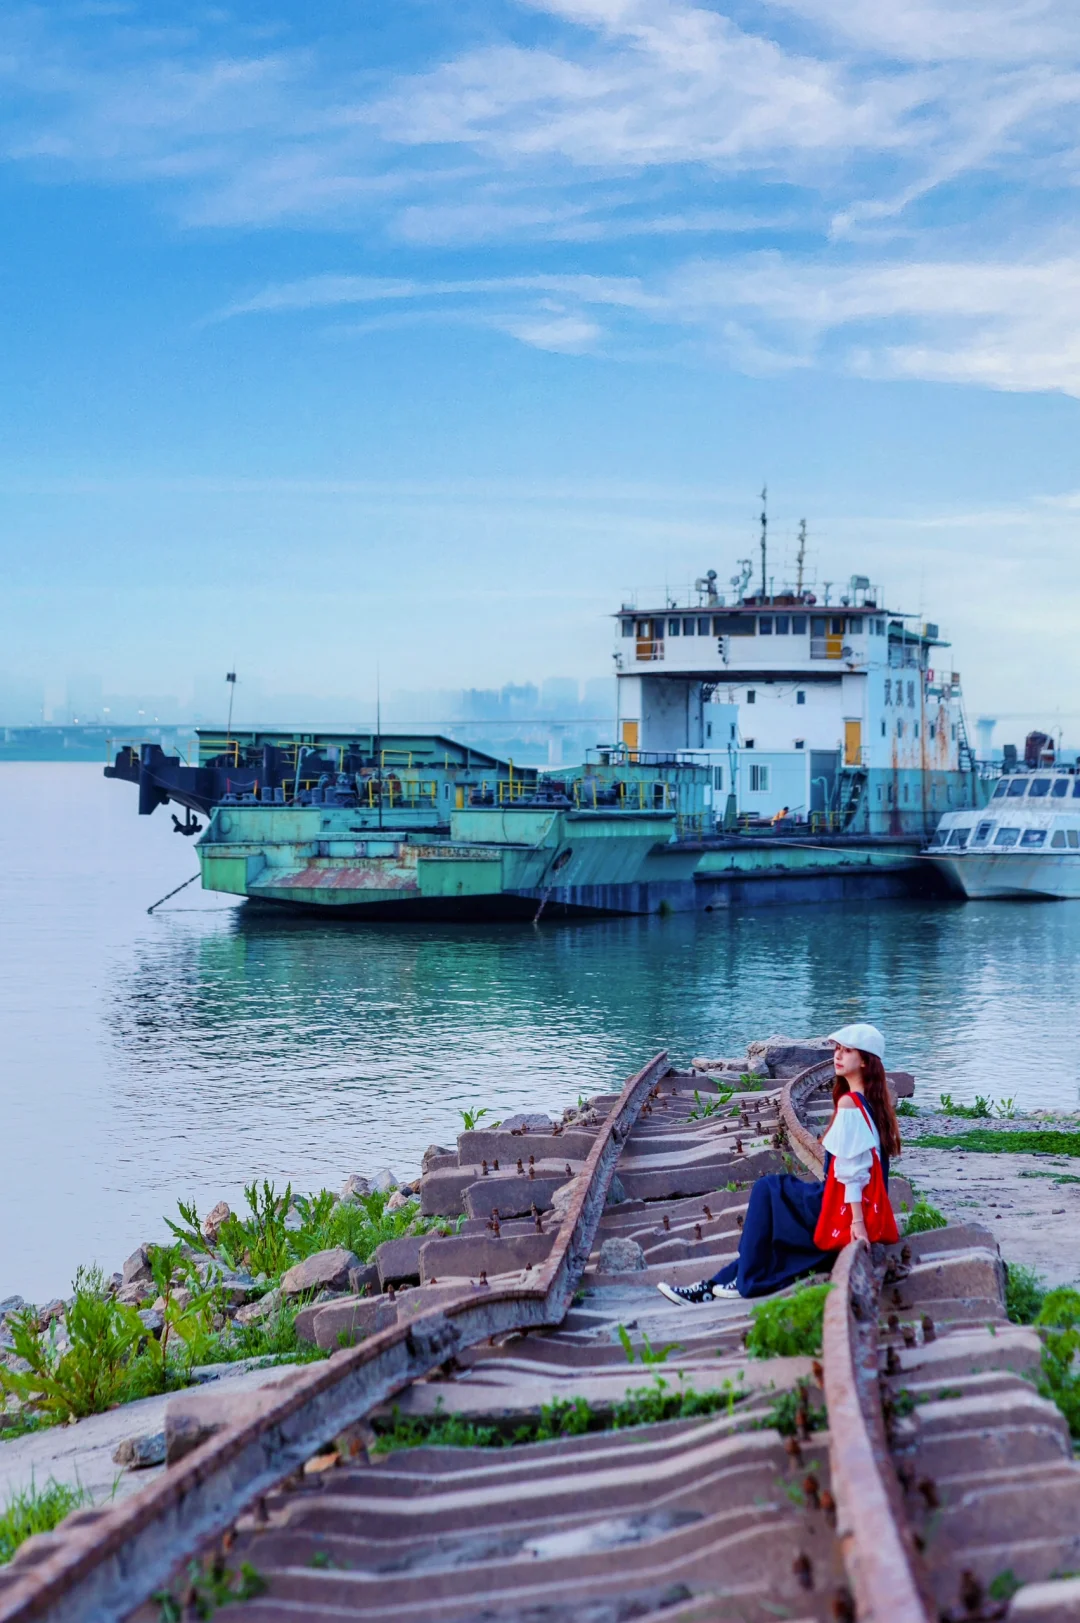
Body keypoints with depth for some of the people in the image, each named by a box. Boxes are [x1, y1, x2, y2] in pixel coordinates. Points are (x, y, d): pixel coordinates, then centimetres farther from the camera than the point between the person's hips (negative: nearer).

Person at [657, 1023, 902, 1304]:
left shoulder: (848, 1103, -17)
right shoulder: (871, 1101, 10)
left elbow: (852, 1169, -21)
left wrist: (857, 1221, -22)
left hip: (842, 1210, -9)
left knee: (767, 1189, 6)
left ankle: (749, 1279, 11)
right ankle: (715, 1286, 22)